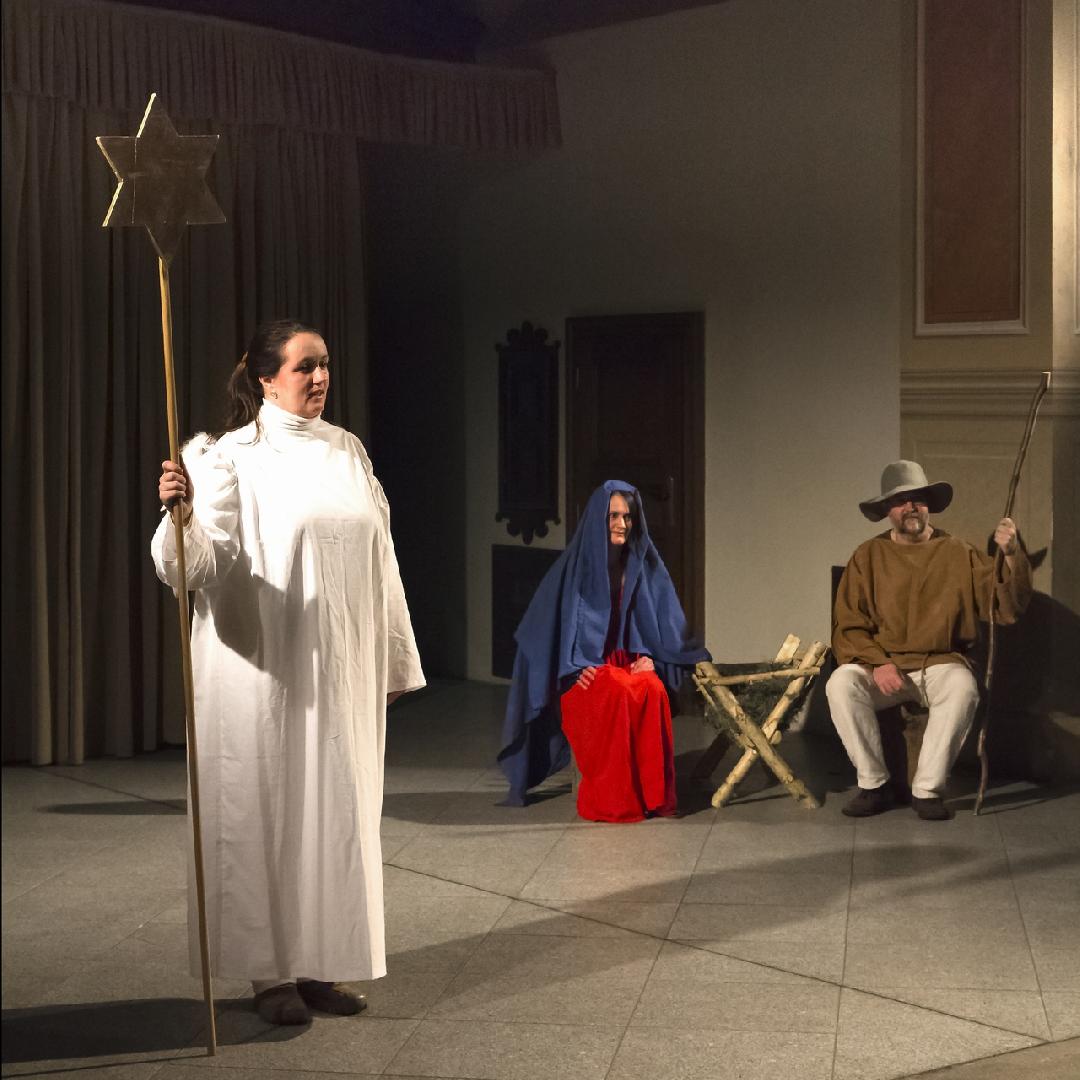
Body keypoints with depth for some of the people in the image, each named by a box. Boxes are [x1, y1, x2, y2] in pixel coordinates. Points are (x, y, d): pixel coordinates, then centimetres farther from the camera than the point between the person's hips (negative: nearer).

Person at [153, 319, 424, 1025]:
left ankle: (319, 966, 18)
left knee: (336, 811, 8)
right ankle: (272, 973, 10)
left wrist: (391, 660, 13)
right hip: (266, 670, -5)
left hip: (342, 669, 5)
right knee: (269, 809, 0)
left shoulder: (346, 451, 10)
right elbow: (200, 564, -16)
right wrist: (182, 512, -37)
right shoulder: (231, 457, -6)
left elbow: (378, 560, 14)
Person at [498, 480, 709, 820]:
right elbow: (551, 622, -2)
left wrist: (649, 656, -4)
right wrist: (575, 666, -13)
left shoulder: (646, 566, 10)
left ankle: (652, 794, -24)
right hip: (585, 671, -3)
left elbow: (664, 623, 14)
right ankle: (608, 800, -29)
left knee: (653, 691, -32)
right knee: (617, 692, -36)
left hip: (630, 662, 3)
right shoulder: (576, 565, -1)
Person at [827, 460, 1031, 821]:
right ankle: (873, 785, -17)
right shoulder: (867, 557, 5)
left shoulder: (959, 554, 4)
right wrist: (876, 664, -17)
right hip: (883, 664, 1)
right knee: (841, 684, -29)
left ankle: (927, 789, -24)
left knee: (962, 688, -35)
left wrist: (1011, 556, -21)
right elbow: (847, 626, 1)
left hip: (941, 663, -1)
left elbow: (1008, 608, -5)